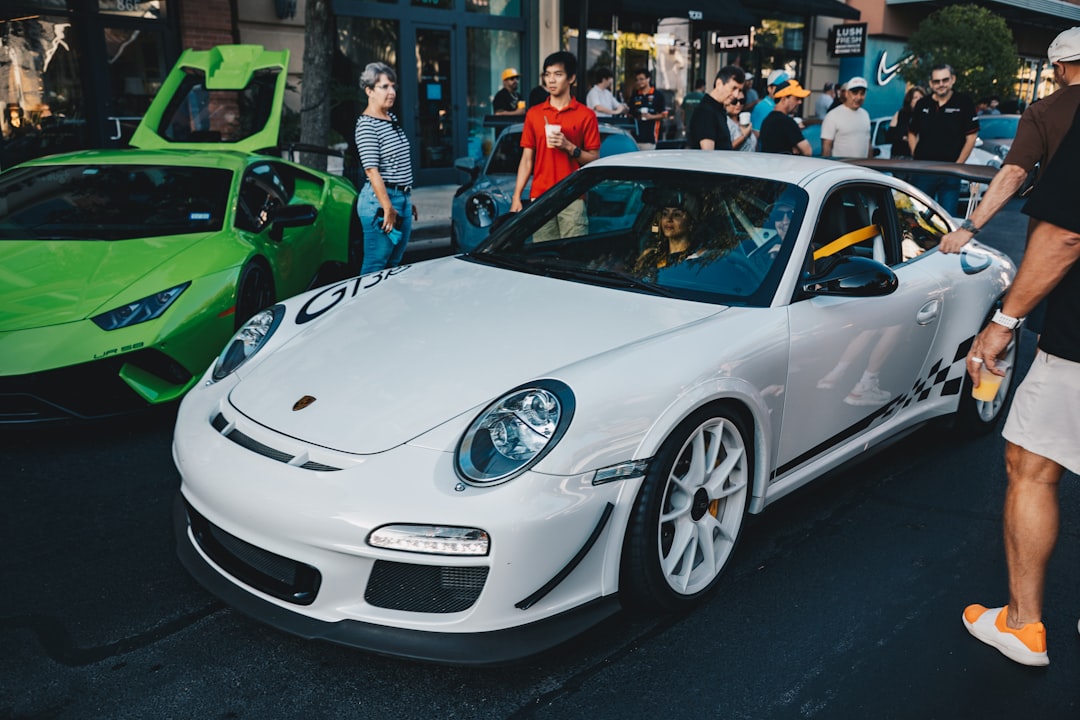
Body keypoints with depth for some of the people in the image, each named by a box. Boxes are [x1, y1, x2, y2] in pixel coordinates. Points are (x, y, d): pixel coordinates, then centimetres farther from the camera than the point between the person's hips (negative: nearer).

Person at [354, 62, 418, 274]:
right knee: (375, 266, -4)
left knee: (394, 265, 14)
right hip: (380, 200, -9)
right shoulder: (366, 125, -12)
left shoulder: (392, 118, 14)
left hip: (402, 199, 9)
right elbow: (372, 170, -18)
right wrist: (388, 208, -22)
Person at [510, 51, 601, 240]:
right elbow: (527, 159, 12)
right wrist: (516, 197, 4)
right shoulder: (534, 114, 13)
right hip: (539, 199, 2)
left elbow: (594, 159, 3)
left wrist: (570, 147, -14)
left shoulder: (586, 115, 4)